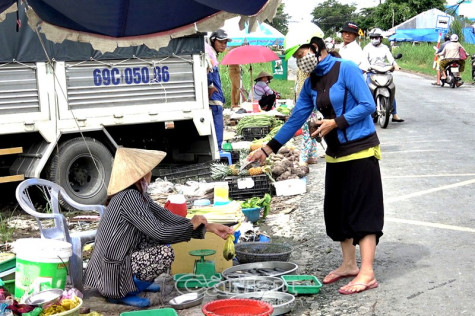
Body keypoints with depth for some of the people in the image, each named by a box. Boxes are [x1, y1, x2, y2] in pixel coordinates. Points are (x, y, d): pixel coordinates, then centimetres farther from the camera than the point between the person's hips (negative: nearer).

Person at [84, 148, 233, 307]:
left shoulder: (138, 194, 5)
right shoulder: (129, 197, -22)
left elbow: (167, 217, 7)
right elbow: (159, 232, -24)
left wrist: (208, 227, 4)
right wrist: (191, 225, -8)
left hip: (122, 258, 9)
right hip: (112, 271, -9)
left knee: (162, 240, 11)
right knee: (165, 253, -20)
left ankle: (135, 281, 16)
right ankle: (122, 293, -6)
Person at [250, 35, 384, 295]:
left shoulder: (346, 69, -12)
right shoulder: (311, 83, 10)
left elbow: (368, 105, -15)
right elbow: (296, 118, 12)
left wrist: (336, 122, -19)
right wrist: (268, 149, 11)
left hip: (361, 150, -8)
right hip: (336, 154, 8)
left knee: (363, 209, -8)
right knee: (338, 210, 12)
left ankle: (367, 274, -7)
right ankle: (349, 264, 24)